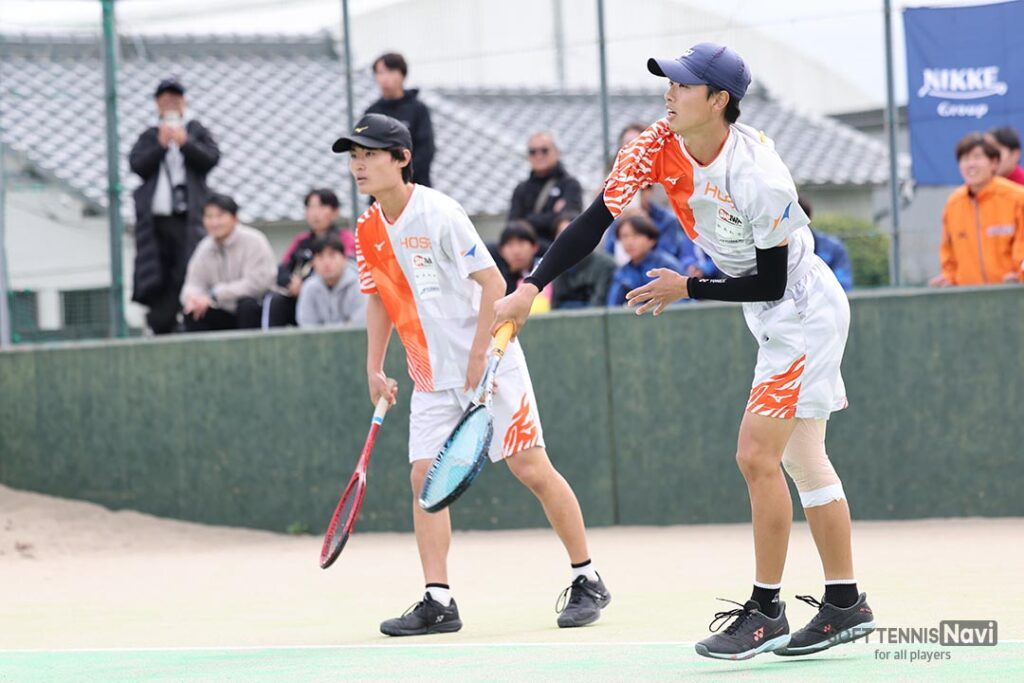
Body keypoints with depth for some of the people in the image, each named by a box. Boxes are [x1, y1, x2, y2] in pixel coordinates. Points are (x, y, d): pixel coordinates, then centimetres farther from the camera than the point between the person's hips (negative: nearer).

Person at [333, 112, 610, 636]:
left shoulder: (438, 213, -17)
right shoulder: (368, 231, 4)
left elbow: (493, 283, -17)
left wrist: (478, 357, -19)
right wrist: (374, 367, 12)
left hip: (489, 363, -7)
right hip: (431, 375, 7)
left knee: (531, 469, -5)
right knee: (425, 479, -5)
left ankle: (587, 581, 6)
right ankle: (438, 602, -5)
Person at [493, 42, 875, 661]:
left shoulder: (760, 179, -31)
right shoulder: (658, 146, -11)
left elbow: (772, 284, -22)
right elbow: (596, 219, -15)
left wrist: (689, 289, -18)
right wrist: (532, 286, -23)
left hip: (803, 309, -8)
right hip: (774, 322, 8)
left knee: (756, 454, -13)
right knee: (803, 461, 13)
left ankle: (766, 611, -4)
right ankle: (845, 605, 22)